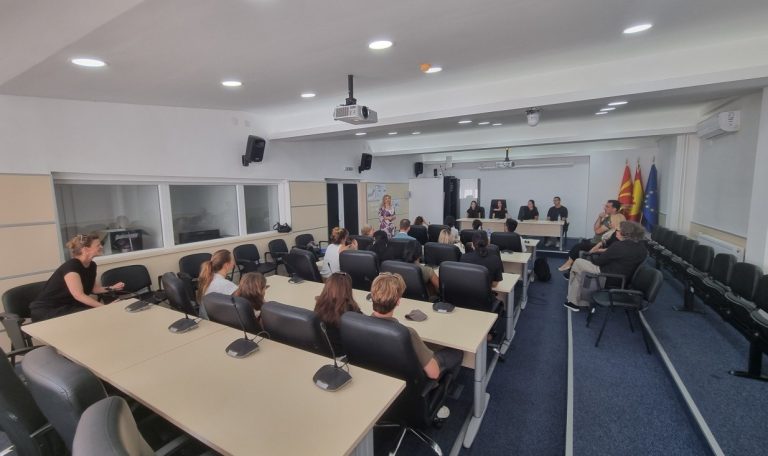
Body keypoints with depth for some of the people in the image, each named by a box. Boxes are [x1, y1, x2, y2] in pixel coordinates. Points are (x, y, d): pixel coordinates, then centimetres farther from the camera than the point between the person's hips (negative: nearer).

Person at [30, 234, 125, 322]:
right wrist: (104, 307, -39)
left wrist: (111, 288, -9)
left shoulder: (92, 265, 1)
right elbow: (79, 295, -32)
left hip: (68, 306, 8)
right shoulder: (71, 266, -24)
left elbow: (92, 288, 7)